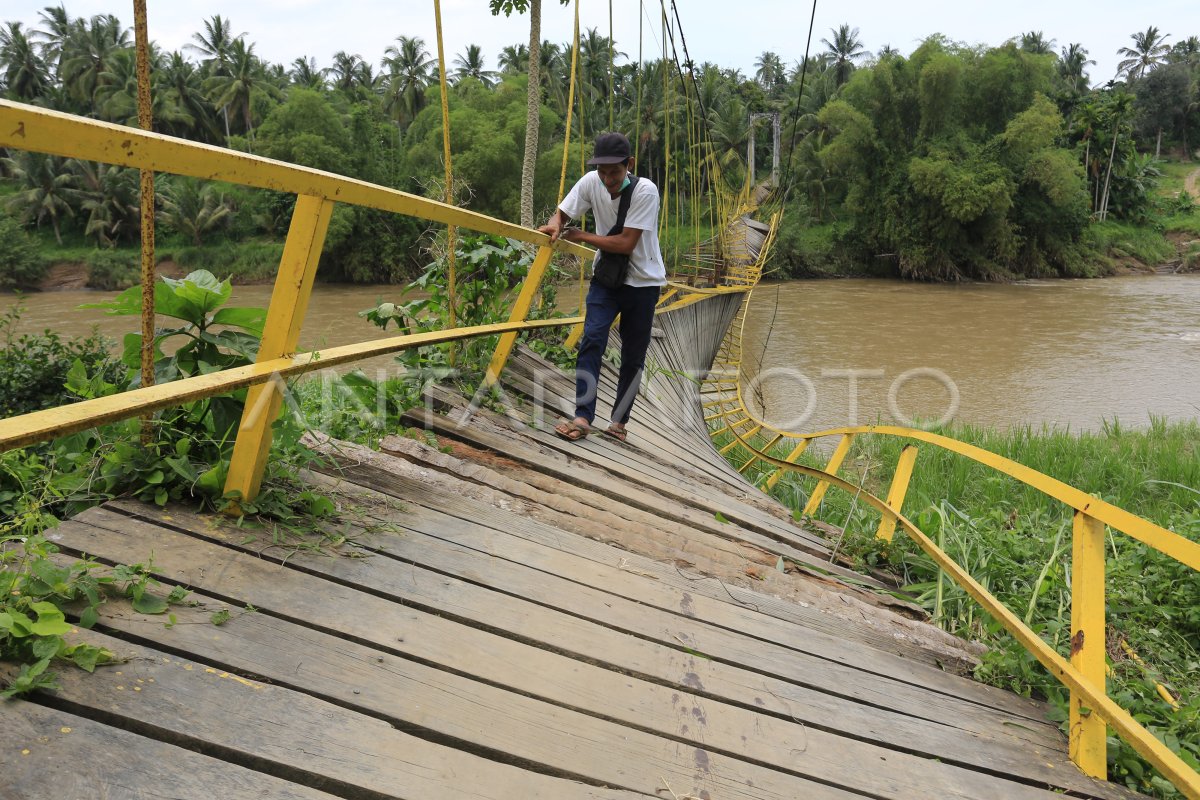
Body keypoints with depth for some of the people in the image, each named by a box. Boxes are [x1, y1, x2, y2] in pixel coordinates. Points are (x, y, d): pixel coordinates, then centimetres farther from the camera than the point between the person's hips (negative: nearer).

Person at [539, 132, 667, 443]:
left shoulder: (645, 191, -23)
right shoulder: (590, 182, -11)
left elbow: (626, 244, -25)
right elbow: (562, 213, 0)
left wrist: (580, 236, -19)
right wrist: (555, 225, -24)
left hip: (643, 281, -2)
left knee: (633, 356, 4)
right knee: (592, 339, -16)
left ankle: (618, 421, 18)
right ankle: (582, 418, -17)